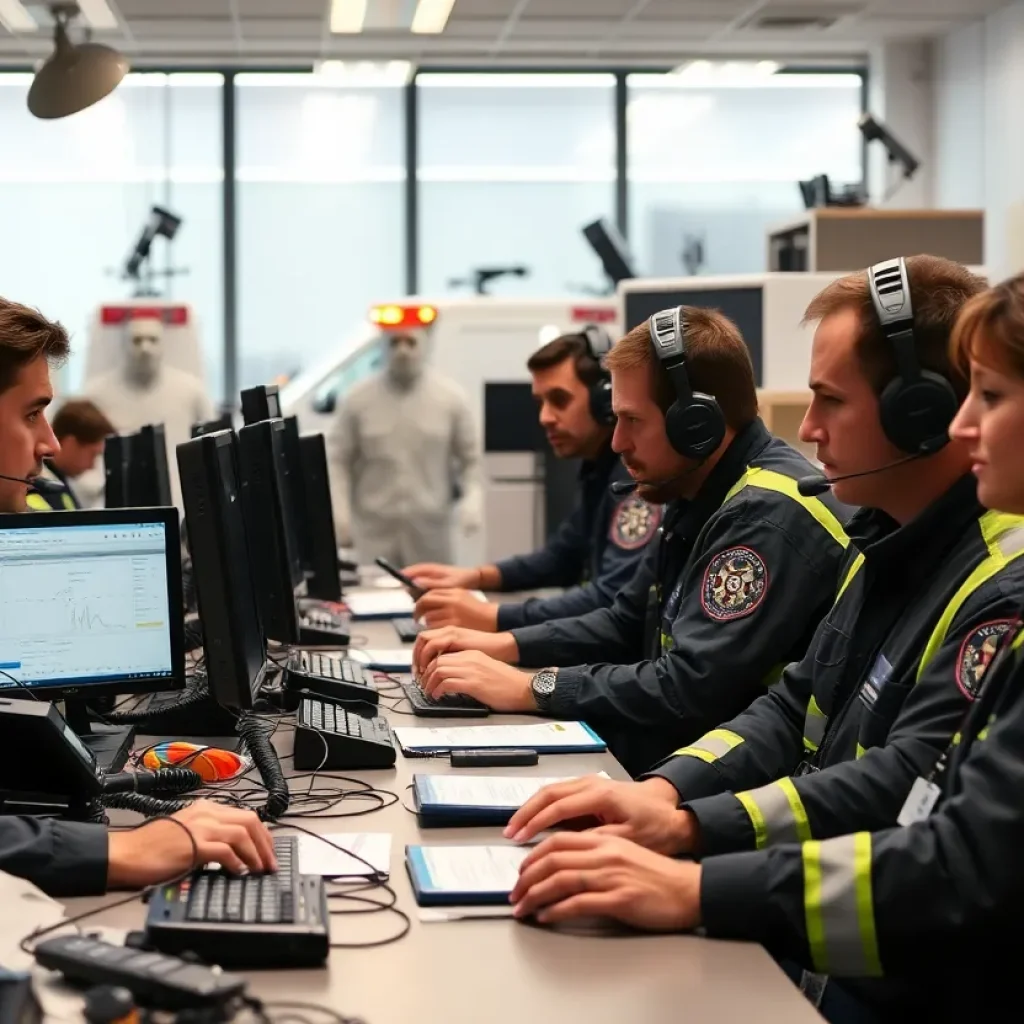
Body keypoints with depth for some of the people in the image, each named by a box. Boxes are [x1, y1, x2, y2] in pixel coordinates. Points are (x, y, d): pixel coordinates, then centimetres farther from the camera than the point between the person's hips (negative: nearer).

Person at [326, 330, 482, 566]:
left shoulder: (450, 397, 1)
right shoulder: (358, 399, 0)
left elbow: (470, 457, 8)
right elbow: (337, 460, 4)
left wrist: (472, 498, -8)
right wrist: (339, 512, -7)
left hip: (430, 531, 1)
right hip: (374, 530, 0)